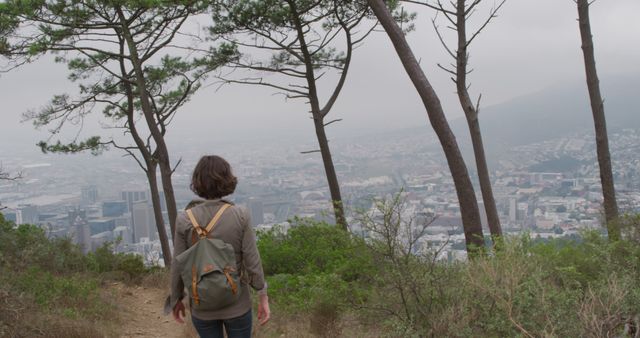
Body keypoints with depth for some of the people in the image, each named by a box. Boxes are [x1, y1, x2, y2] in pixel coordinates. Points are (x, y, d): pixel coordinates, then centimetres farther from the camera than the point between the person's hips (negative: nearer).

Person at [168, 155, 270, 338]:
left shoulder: (184, 220, -12)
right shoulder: (240, 216, -14)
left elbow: (178, 266, -5)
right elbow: (252, 262, -11)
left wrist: (176, 299, 10)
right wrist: (263, 298, 1)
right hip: (237, 305, -1)